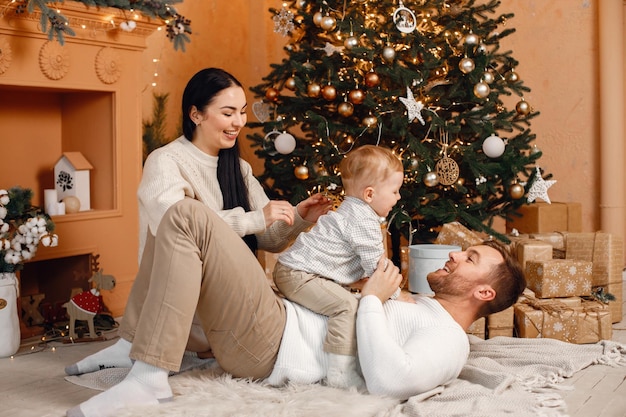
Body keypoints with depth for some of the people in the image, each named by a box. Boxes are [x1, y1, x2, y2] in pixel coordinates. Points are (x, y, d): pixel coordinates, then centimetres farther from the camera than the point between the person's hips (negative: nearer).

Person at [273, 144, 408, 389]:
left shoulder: (353, 211, 17)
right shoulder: (363, 222, -16)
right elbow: (376, 265, -15)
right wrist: (397, 295, -3)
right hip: (298, 274, -11)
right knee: (346, 305, -25)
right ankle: (341, 374, -26)